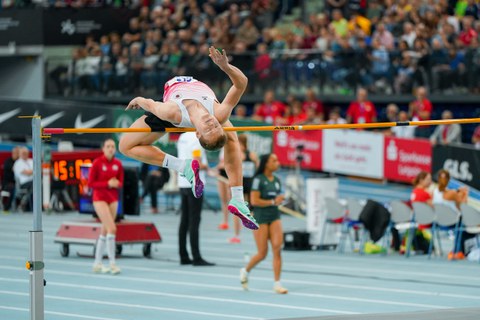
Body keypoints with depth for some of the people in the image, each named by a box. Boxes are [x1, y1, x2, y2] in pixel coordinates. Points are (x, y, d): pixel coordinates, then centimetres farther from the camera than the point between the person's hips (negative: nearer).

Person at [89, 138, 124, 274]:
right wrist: (107, 184, -19)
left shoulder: (118, 164, 4)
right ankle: (112, 263, -15)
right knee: (112, 228, -17)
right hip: (99, 198, -6)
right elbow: (90, 183, -10)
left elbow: (121, 183, 11)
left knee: (105, 231, 9)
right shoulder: (97, 163, -10)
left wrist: (116, 184, -12)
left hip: (113, 199, 6)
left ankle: (97, 263, 19)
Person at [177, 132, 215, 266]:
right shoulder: (196, 139, -14)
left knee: (184, 221, 10)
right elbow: (197, 164, -20)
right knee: (194, 221, -7)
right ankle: (196, 258, -7)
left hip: (183, 183, 8)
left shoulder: (182, 137, 11)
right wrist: (205, 166, 0)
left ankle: (183, 256, 12)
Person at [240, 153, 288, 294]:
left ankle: (277, 283, -6)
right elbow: (254, 200, -16)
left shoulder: (277, 180, 9)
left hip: (274, 217, 5)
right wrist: (272, 202, -16)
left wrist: (280, 200, 3)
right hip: (260, 219, -5)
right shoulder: (258, 179, -10)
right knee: (262, 253, 0)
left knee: (277, 248, -10)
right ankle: (245, 271, 30)